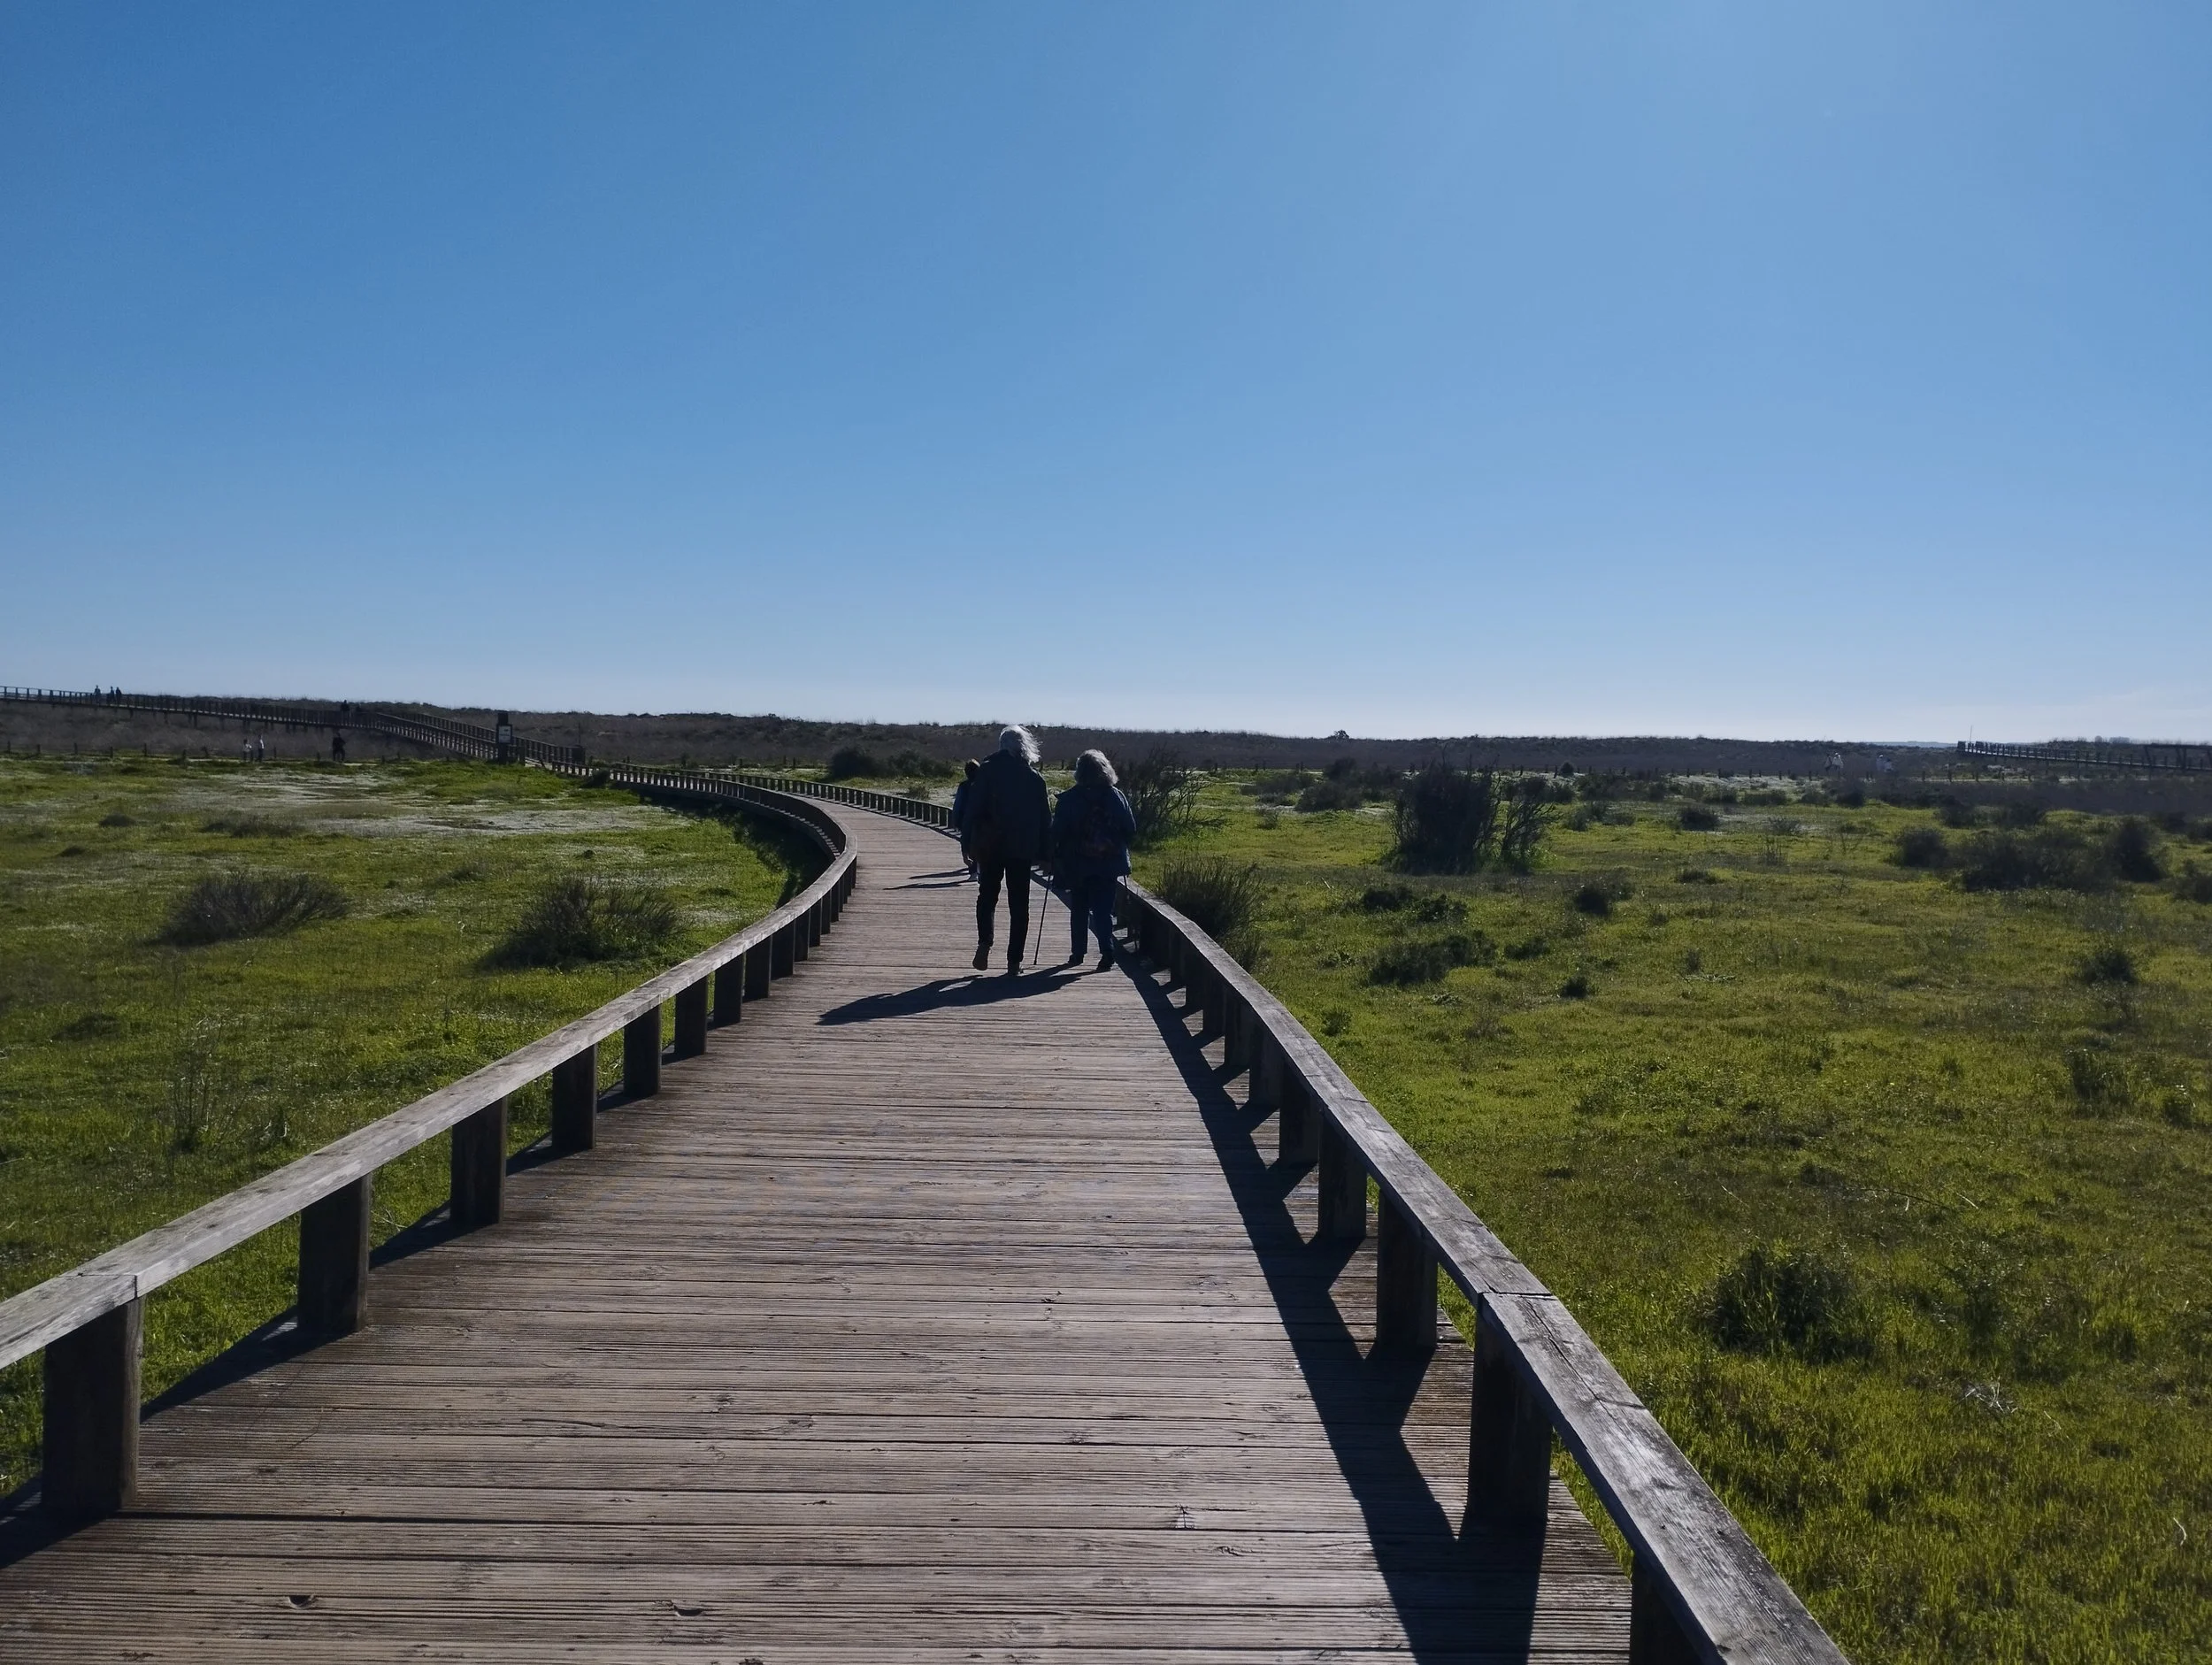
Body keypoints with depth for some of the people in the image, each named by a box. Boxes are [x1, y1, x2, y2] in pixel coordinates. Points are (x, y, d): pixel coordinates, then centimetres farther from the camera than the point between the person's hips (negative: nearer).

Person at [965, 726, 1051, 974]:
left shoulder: (987, 771, -2)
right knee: (1019, 904, 6)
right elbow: (1045, 820, 3)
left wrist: (971, 843, 0)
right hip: (1023, 849, 1)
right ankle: (1014, 961, 4)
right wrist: (1044, 852, 9)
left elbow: (973, 811, -5)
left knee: (986, 897, 15)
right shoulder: (1035, 778, 1)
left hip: (990, 847, 0)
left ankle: (984, 943, -6)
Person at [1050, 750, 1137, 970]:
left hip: (1078, 865, 0)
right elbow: (1131, 831, 3)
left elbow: (1057, 832, -4)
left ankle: (1077, 952, 17)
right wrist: (1121, 850, 19)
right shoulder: (1116, 797, -1)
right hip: (1109, 863, 1)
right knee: (1103, 909, 3)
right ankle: (1107, 951, -11)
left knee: (1079, 909, 13)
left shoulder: (1068, 799, -5)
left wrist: (1055, 860, 5)